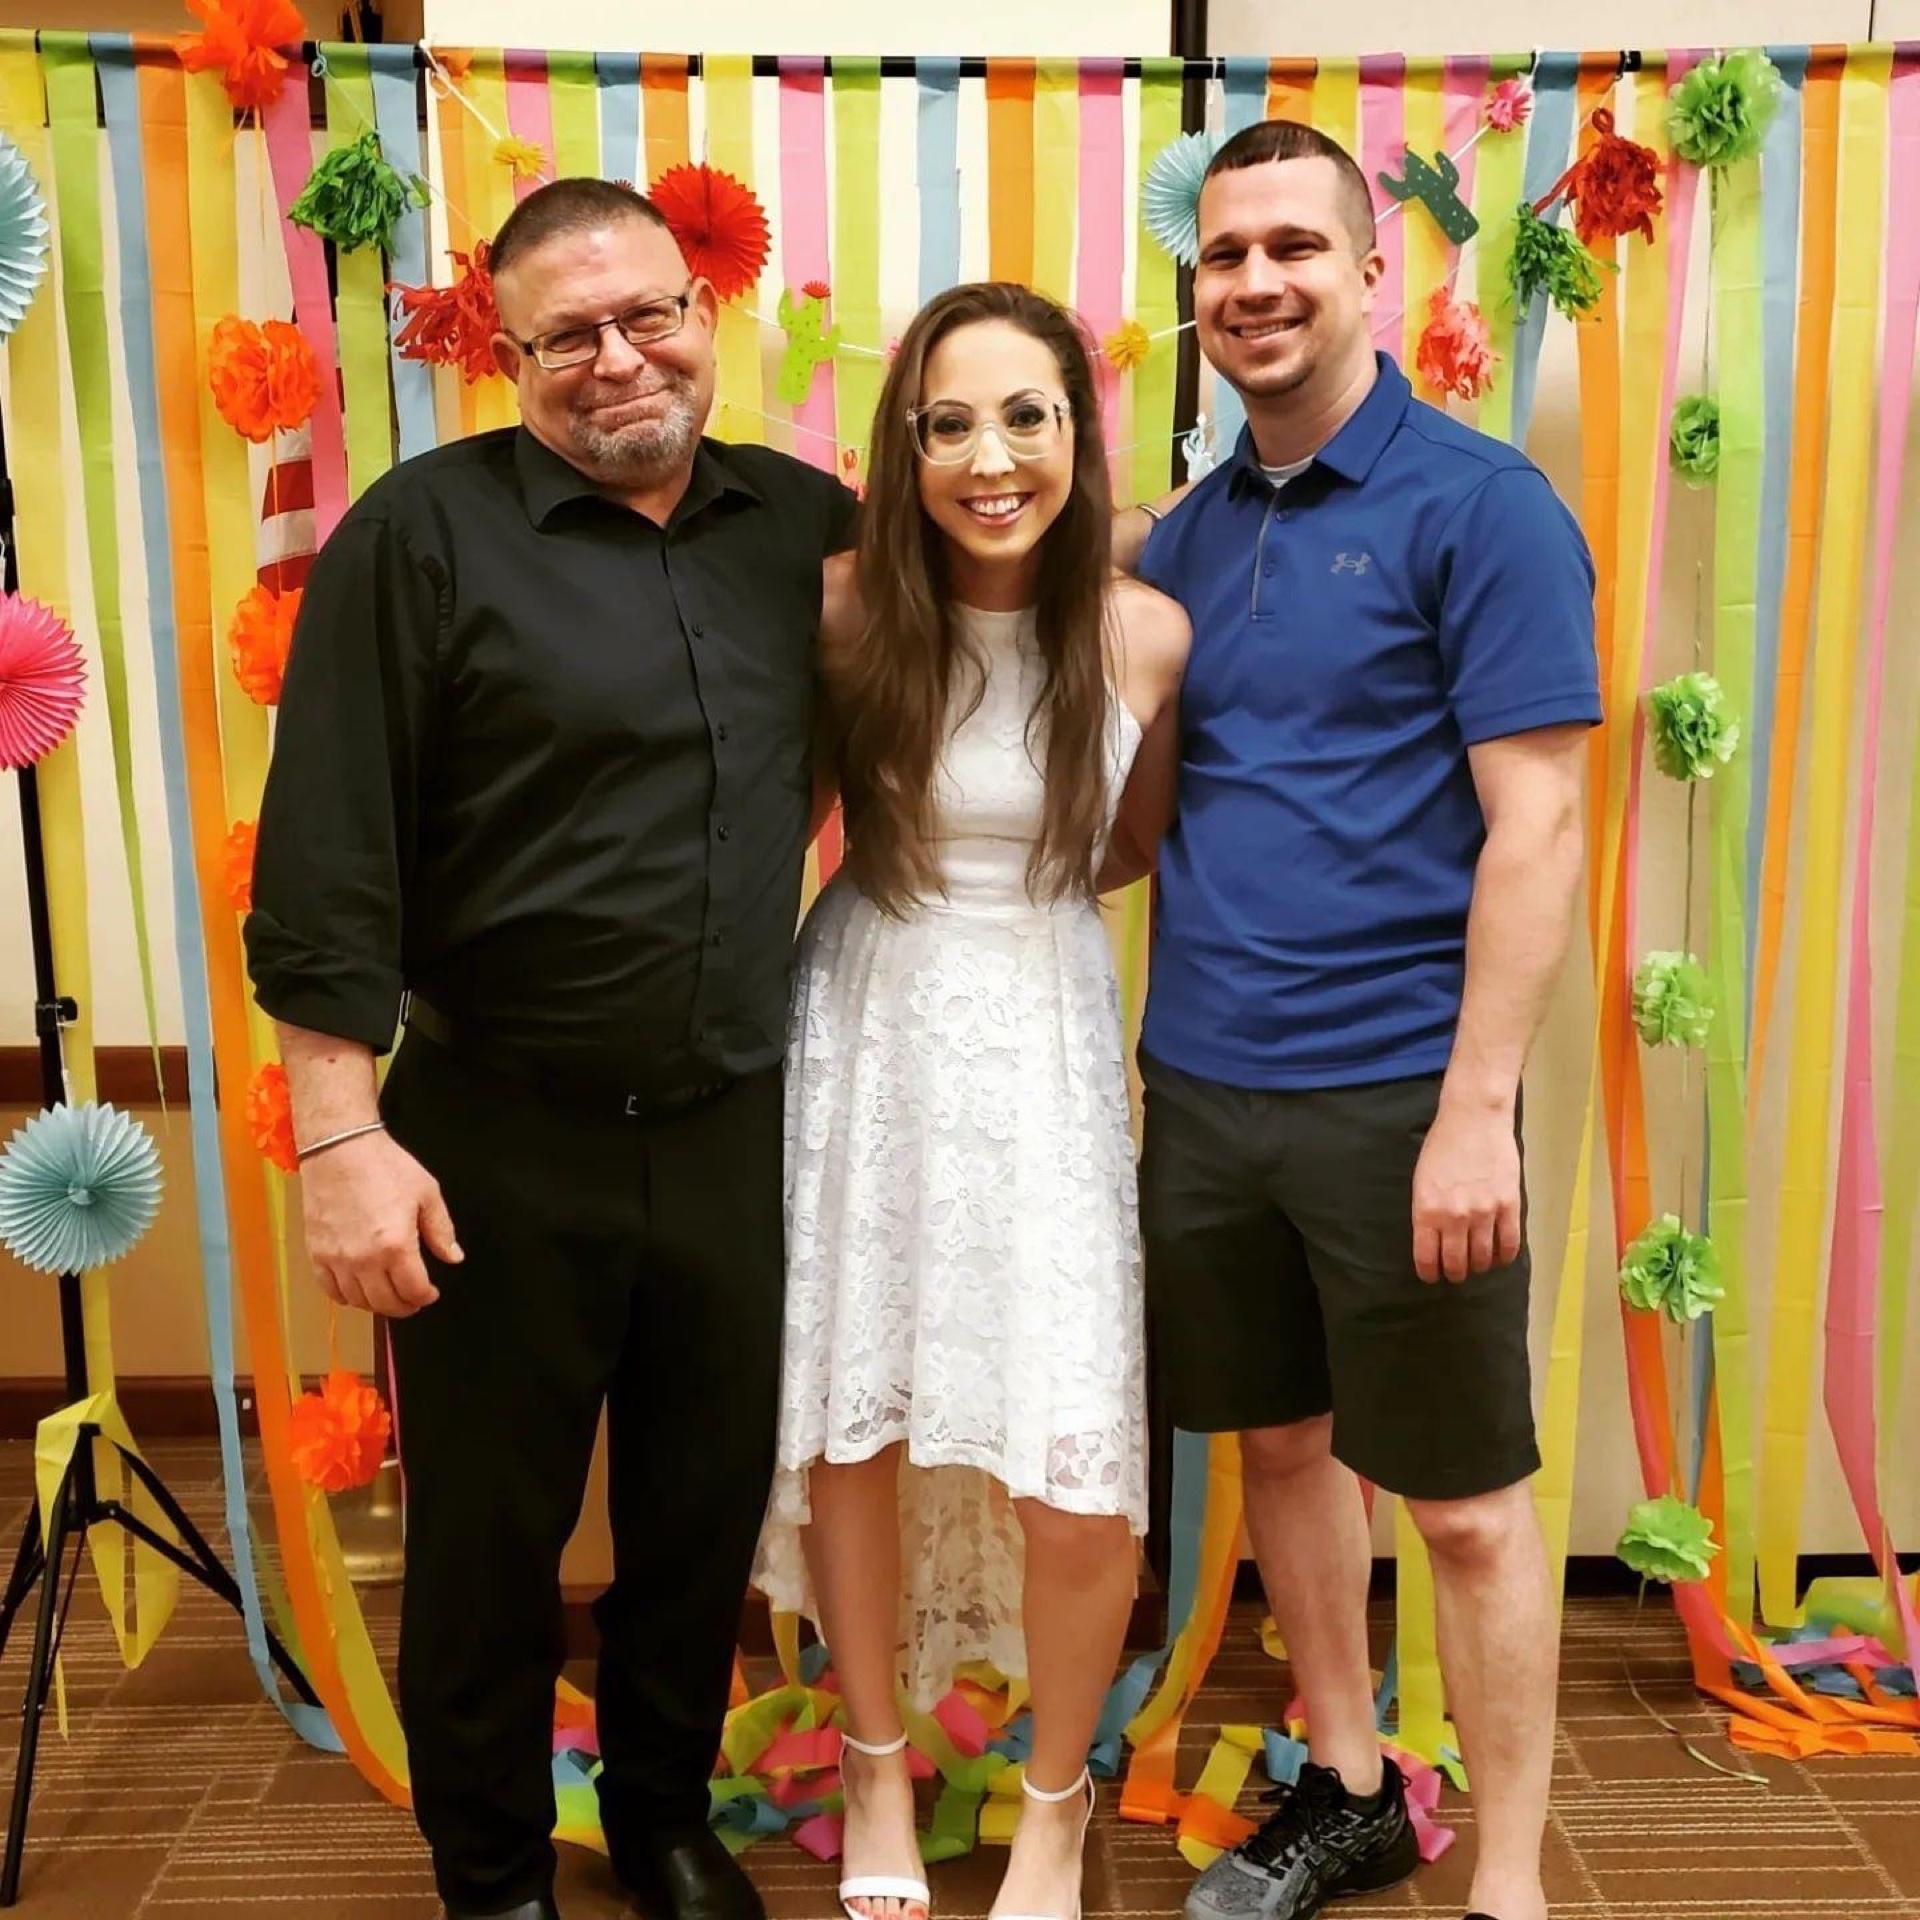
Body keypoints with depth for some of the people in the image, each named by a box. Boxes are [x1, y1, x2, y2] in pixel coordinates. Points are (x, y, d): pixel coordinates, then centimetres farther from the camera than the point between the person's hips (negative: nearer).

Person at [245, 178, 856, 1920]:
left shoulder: (808, 524, 3)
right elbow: (325, 862, -11)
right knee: (489, 1536, 13)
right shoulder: (428, 531, -8)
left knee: (707, 1512, 18)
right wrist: (342, 1136, -13)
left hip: (736, 1131, 4)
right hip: (501, 1147, -3)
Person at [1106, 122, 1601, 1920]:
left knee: (1465, 1503, 7)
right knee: (1281, 1444, 18)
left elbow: (1533, 830, -13)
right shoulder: (1186, 535, 10)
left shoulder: (1477, 505, -8)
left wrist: (1476, 1110, -18)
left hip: (1396, 1095, -6)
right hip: (1203, 1084, 6)